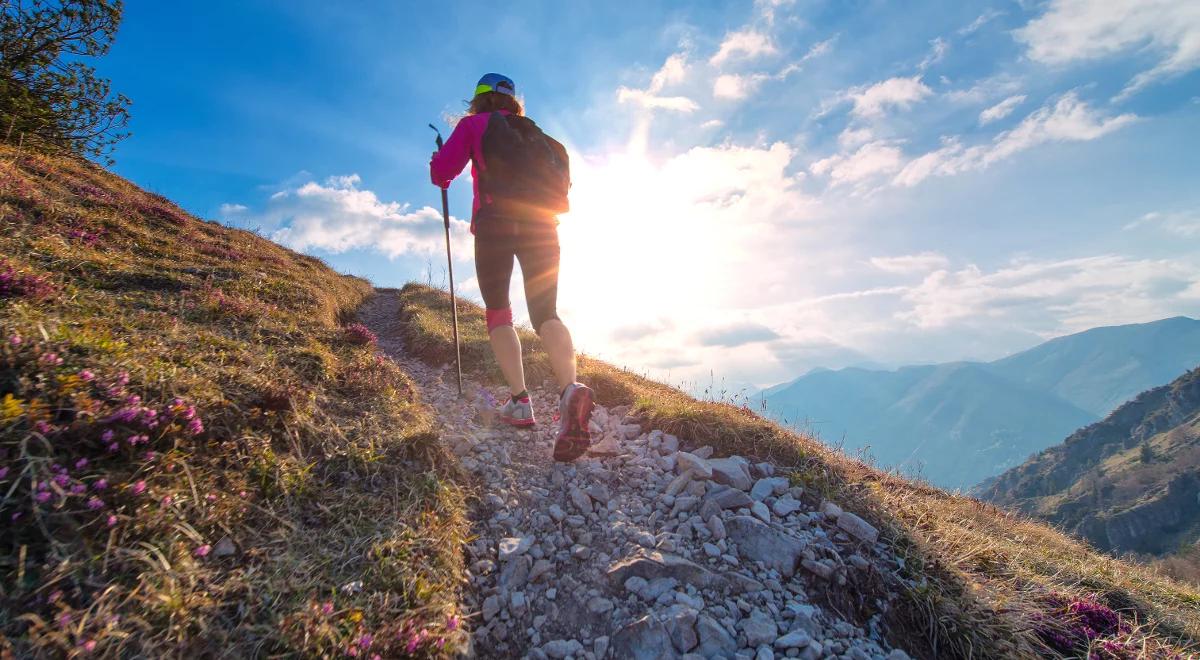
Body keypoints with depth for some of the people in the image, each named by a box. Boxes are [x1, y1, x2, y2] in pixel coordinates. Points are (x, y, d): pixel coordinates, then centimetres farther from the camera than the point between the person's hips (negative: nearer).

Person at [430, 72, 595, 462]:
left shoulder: (473, 124, 14)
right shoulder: (533, 131, 25)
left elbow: (442, 170, 4)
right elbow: (560, 176, 25)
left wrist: (440, 177, 27)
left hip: (495, 225, -3)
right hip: (542, 226, 3)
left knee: (498, 314, 7)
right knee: (546, 313, -3)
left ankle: (520, 402, -4)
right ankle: (570, 390, -30)